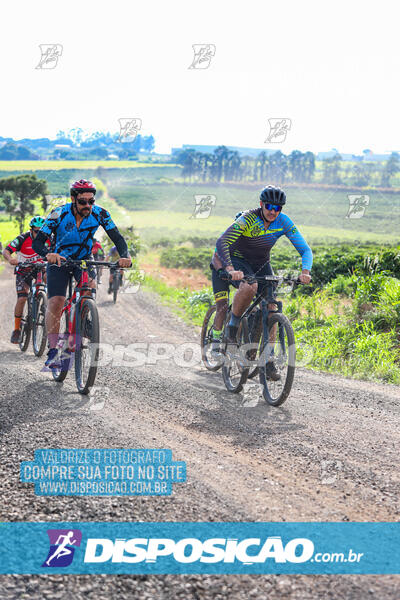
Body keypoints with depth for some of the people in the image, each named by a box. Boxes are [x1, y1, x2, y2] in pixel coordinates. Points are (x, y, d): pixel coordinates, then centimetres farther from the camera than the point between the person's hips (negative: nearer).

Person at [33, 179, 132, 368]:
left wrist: (125, 256, -41)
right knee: (56, 302, -18)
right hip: (59, 260, -2)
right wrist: (48, 254, -49)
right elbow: (37, 242, -27)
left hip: (84, 260, 2)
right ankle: (53, 350, -15)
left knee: (90, 285, -27)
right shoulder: (59, 214, -23)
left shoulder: (99, 214, -17)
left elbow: (117, 238, -20)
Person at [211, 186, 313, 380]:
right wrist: (231, 269, -54)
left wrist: (305, 272, -37)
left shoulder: (284, 222, -17)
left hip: (261, 264, 4)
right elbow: (222, 242, -38)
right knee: (250, 287, -37)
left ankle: (268, 360, -1)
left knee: (270, 309, -9)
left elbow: (305, 249, -17)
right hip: (237, 260, -4)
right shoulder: (248, 219, -29)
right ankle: (232, 327, -13)